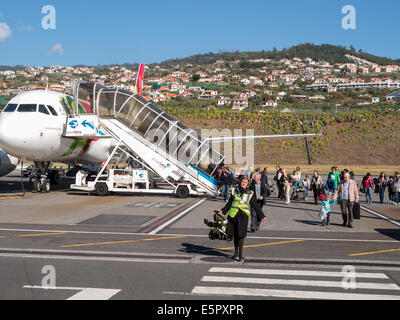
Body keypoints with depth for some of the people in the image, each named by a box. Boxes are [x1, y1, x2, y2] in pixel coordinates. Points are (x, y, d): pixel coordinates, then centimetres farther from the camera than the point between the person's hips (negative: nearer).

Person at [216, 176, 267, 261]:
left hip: (243, 216, -2)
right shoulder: (234, 191, 10)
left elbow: (256, 206, 8)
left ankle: (241, 254, 2)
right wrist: (222, 211, 16)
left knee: (241, 235, -7)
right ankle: (236, 252, 23)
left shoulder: (250, 194, 5)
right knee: (235, 234, 8)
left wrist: (262, 216, 5)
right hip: (233, 215, 2)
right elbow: (229, 203, 20)